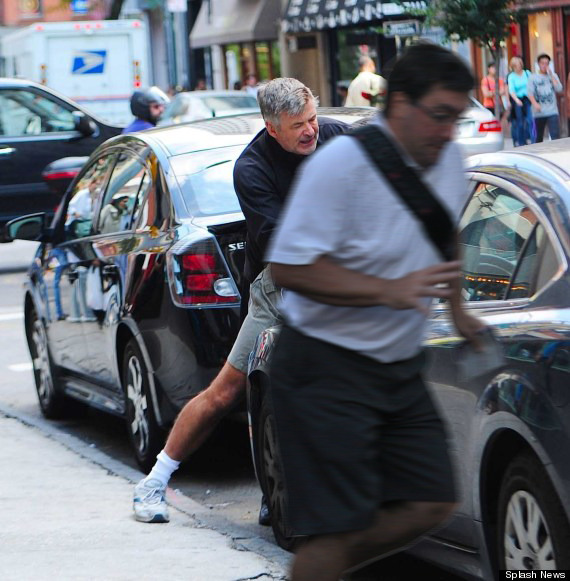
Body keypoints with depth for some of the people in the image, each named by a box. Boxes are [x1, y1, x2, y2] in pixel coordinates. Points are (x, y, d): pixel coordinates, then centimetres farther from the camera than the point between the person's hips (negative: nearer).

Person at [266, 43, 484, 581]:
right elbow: (288, 267, -23)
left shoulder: (447, 159, 5)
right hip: (327, 370, -8)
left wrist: (457, 309, 25)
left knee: (432, 504, 5)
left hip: (400, 369, 8)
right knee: (340, 528, -9)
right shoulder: (340, 164, -19)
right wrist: (390, 290, -27)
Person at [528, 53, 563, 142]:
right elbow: (530, 93, -3)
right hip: (539, 113, -1)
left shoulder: (553, 76, 12)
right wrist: (535, 103, -21)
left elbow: (559, 89, -3)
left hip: (552, 112, 1)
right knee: (539, 138, 7)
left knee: (555, 136, -14)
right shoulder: (533, 77, 6)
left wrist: (551, 75, -6)